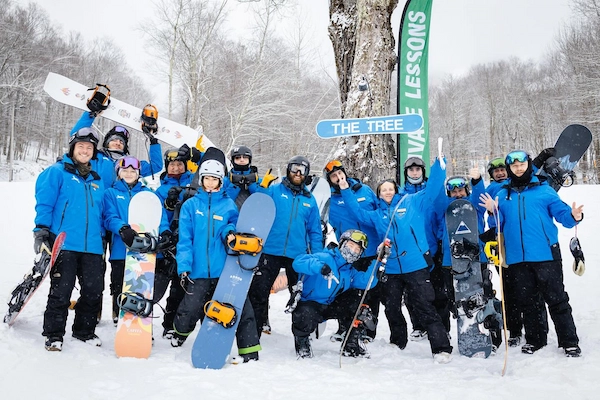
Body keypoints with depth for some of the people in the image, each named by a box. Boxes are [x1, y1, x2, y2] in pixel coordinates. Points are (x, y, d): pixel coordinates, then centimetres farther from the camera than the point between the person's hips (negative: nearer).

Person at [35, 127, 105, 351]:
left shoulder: (97, 180, 19)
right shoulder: (57, 172, 2)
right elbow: (44, 203, -5)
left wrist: (101, 239, 18)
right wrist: (41, 230, -14)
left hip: (92, 246, 5)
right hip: (63, 243, -5)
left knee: (94, 290, 7)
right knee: (61, 291, -1)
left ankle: (84, 331, 24)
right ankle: (53, 335, 12)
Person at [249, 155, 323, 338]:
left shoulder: (309, 199, 11)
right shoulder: (273, 191, 3)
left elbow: (315, 231, 11)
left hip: (298, 255, 3)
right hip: (271, 251, -3)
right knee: (258, 293, -2)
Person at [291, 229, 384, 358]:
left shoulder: (350, 272, 9)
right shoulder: (325, 257, -16)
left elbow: (367, 282, -9)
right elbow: (298, 262, -31)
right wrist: (319, 266, -47)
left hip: (329, 306, 7)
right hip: (308, 304, -7)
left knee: (360, 306, -5)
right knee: (307, 316, -40)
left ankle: (352, 347, 8)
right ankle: (301, 341, -4)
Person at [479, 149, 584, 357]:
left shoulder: (544, 190, 4)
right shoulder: (503, 195, 12)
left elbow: (561, 213, -2)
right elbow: (500, 226, 11)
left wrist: (573, 216, -23)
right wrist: (493, 212, -8)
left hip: (545, 254, -3)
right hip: (518, 258, 4)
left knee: (556, 299, -1)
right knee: (526, 300, 12)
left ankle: (569, 341, 9)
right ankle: (535, 339, 26)